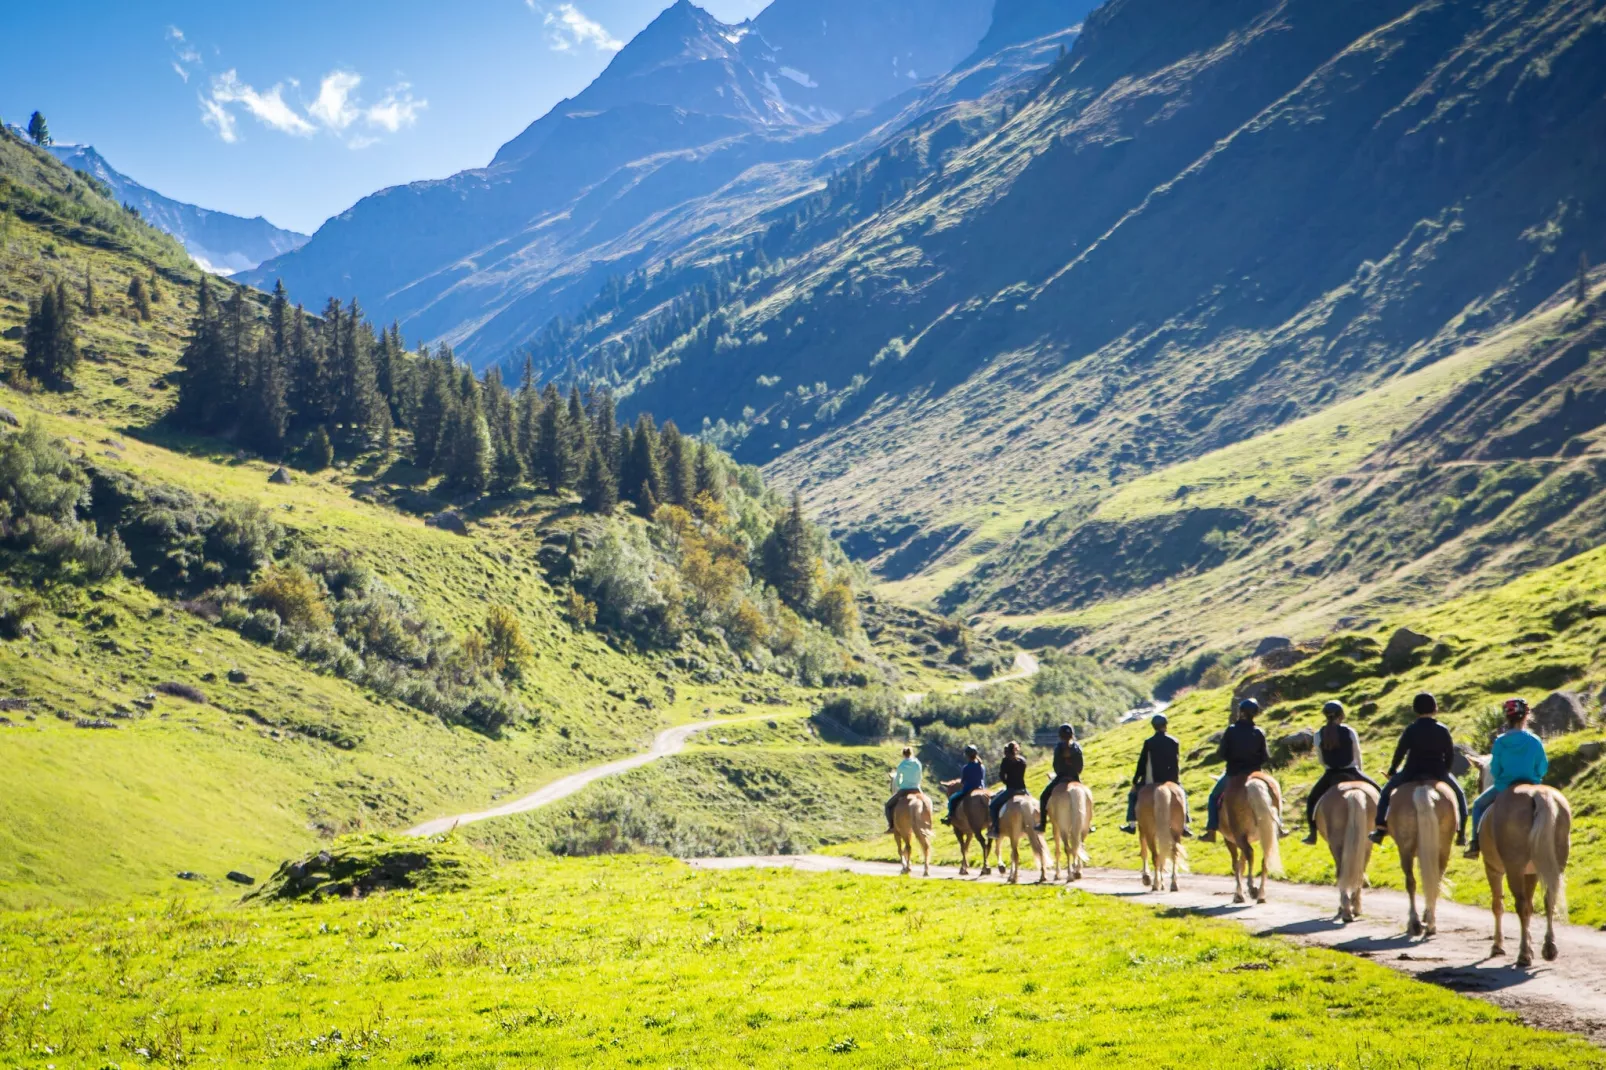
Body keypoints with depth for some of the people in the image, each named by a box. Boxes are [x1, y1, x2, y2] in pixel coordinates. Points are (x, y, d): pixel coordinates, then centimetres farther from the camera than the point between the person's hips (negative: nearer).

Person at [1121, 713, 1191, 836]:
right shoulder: (1174, 742, -4)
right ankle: (1184, 826, 21)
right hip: (1170, 779, 2)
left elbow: (1142, 764, -5)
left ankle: (1132, 825, 16)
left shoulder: (1148, 742, -8)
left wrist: (1135, 781, 4)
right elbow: (1176, 763, -1)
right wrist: (1177, 779, 12)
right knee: (1182, 796, 29)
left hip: (1151, 780, -2)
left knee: (1133, 795, 21)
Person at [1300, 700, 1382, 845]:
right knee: (1378, 791, 20)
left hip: (1330, 774, 1)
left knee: (1312, 800, 22)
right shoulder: (1350, 732, -8)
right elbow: (1358, 756, 4)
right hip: (1351, 772, -1)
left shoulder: (1319, 735, -5)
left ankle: (1312, 834, 14)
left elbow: (1322, 760, 4)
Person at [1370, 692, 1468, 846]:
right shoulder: (1443, 730, -2)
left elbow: (1400, 752, -5)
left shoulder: (1411, 729, -8)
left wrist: (1391, 771, 9)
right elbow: (1450, 755, 2)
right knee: (1459, 794, 26)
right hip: (1438, 773, 1)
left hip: (1412, 773, -1)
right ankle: (1461, 833, 19)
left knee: (1387, 791, 19)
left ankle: (1381, 828, 6)